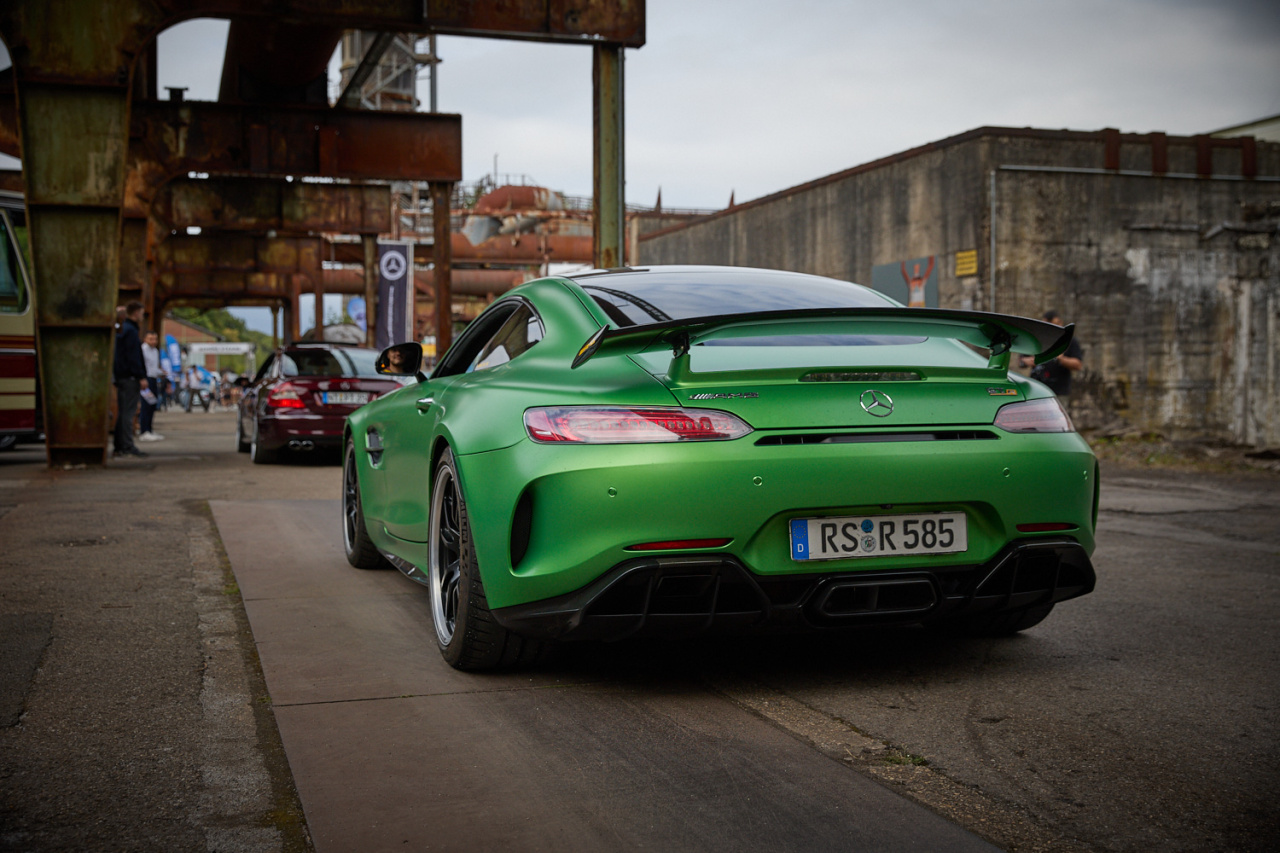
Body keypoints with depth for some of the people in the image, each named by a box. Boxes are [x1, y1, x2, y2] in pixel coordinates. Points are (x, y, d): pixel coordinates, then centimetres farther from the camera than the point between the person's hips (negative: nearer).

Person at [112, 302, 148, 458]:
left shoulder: (121, 330, 19)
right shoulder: (131, 331, -12)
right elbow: (134, 357, -18)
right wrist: (141, 377, -19)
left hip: (121, 376, 10)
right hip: (130, 377, -10)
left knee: (123, 413, 11)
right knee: (128, 412, -10)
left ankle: (119, 446, 13)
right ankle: (128, 447, -11)